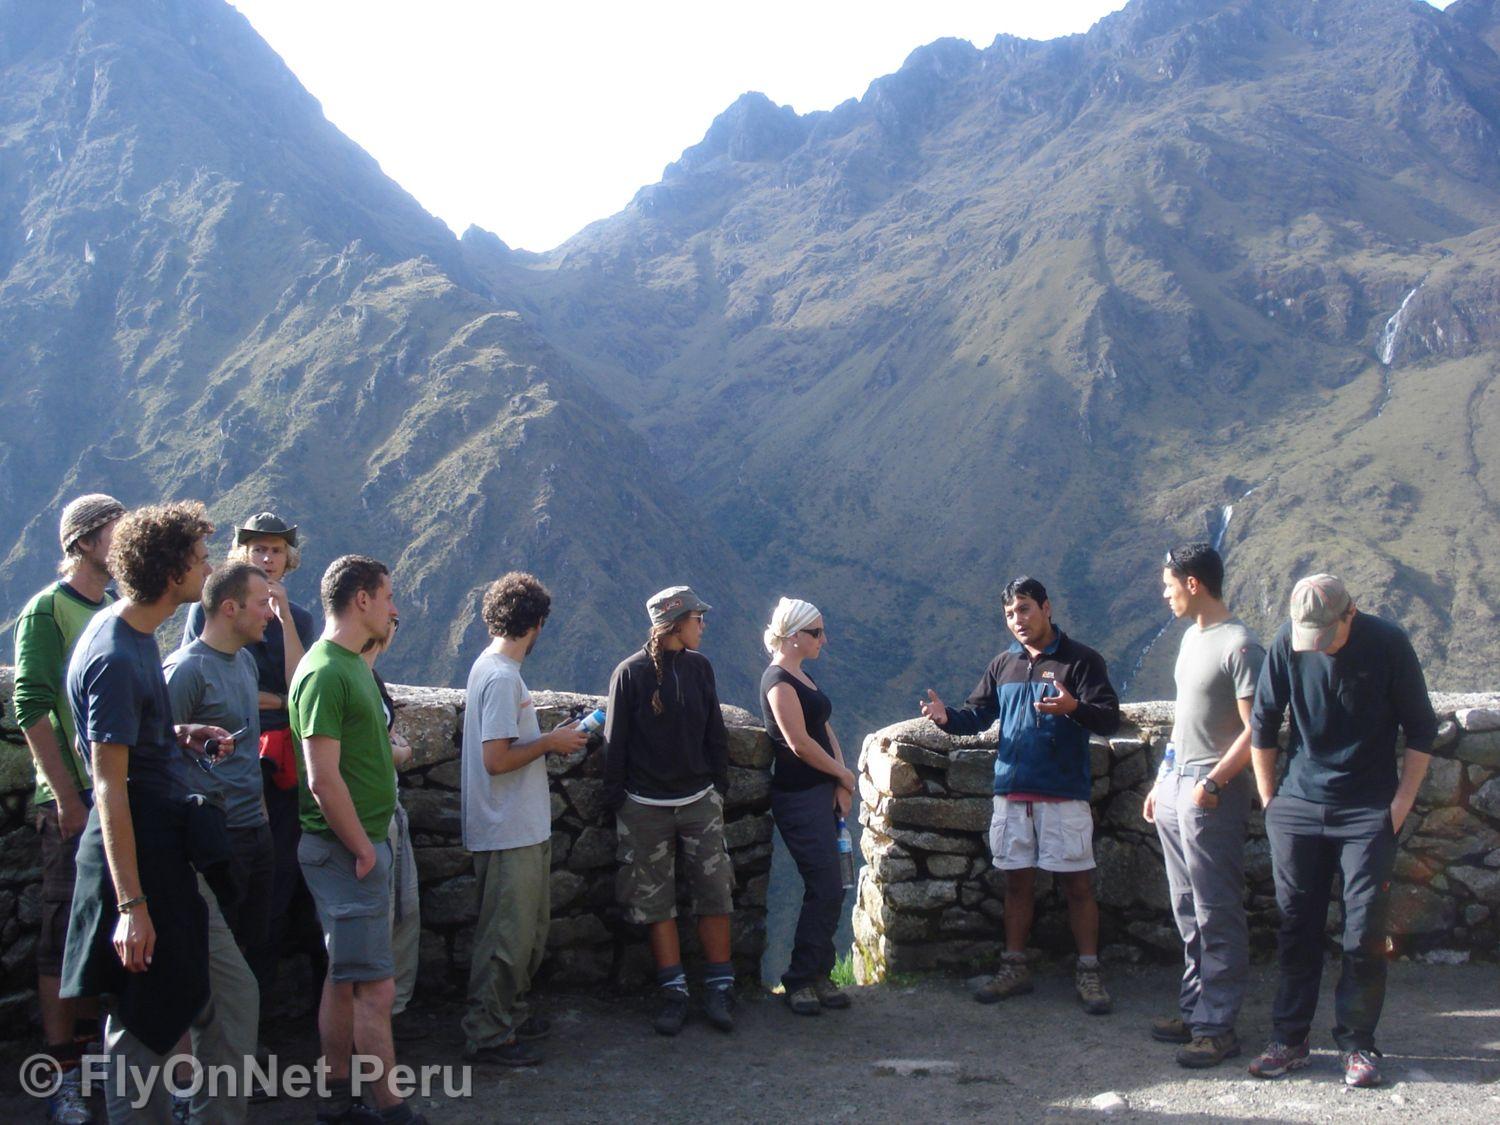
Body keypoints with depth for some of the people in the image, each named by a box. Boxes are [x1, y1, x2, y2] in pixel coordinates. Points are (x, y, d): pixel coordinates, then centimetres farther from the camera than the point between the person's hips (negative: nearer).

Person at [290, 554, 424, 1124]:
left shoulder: (353, 665, 13)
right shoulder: (326, 673, -18)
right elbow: (324, 781, -22)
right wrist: (363, 848, -16)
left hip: (362, 843, 10)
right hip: (348, 849, -10)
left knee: (345, 979, 15)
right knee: (376, 987, -5)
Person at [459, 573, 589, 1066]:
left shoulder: (492, 667, 10)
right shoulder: (502, 677, -21)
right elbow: (496, 759, -25)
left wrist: (551, 740, 8)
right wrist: (551, 742, -14)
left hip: (524, 829, 10)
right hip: (509, 833, -10)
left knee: (528, 930, 20)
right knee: (507, 934, -2)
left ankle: (509, 1014, 31)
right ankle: (486, 1034, 7)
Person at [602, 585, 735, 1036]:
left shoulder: (700, 667, 5)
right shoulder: (631, 673, -7)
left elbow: (715, 732, 11)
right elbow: (615, 741, -3)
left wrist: (719, 786, 10)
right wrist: (615, 797, -4)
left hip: (700, 801, 3)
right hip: (646, 808, -3)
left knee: (715, 893, 1)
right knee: (655, 901, 3)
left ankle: (720, 989, 10)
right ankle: (674, 993, 10)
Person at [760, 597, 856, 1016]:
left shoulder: (802, 678, 16)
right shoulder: (778, 681, -13)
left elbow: (825, 731, 14)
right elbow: (800, 744, -18)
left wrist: (841, 785, 1)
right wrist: (844, 775, -5)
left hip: (822, 793, 9)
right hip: (798, 797, -9)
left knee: (825, 890, 9)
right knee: (827, 890, -9)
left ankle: (818, 975, 16)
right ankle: (800, 980, 1)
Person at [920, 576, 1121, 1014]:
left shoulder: (1080, 660, -3)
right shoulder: (1003, 665, 13)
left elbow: (1110, 718, -12)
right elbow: (977, 715, 11)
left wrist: (1074, 707, -32)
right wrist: (946, 717, -11)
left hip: (1064, 796, -4)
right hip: (1012, 792, 5)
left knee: (1077, 883, 0)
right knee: (1017, 881, 11)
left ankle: (1089, 972, 9)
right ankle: (1014, 968, 19)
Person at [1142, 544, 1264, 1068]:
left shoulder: (1240, 646, -14)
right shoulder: (1192, 637, 15)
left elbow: (1256, 729, -18)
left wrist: (1212, 782, -21)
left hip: (1212, 795, -9)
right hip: (1176, 787, 9)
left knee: (1217, 915, -4)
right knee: (1189, 911, 14)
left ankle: (1218, 1027, 2)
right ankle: (1194, 1010, 23)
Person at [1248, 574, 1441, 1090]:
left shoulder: (1388, 645, -11)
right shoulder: (1288, 642, -7)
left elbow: (1421, 732, -2)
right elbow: (1261, 726, 5)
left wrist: (1400, 805, -4)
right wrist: (1270, 800, 5)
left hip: (1367, 813, -2)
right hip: (1298, 809, 2)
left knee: (1365, 931, -1)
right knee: (1296, 926, 5)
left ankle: (1356, 1044, 10)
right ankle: (1288, 1040, 14)